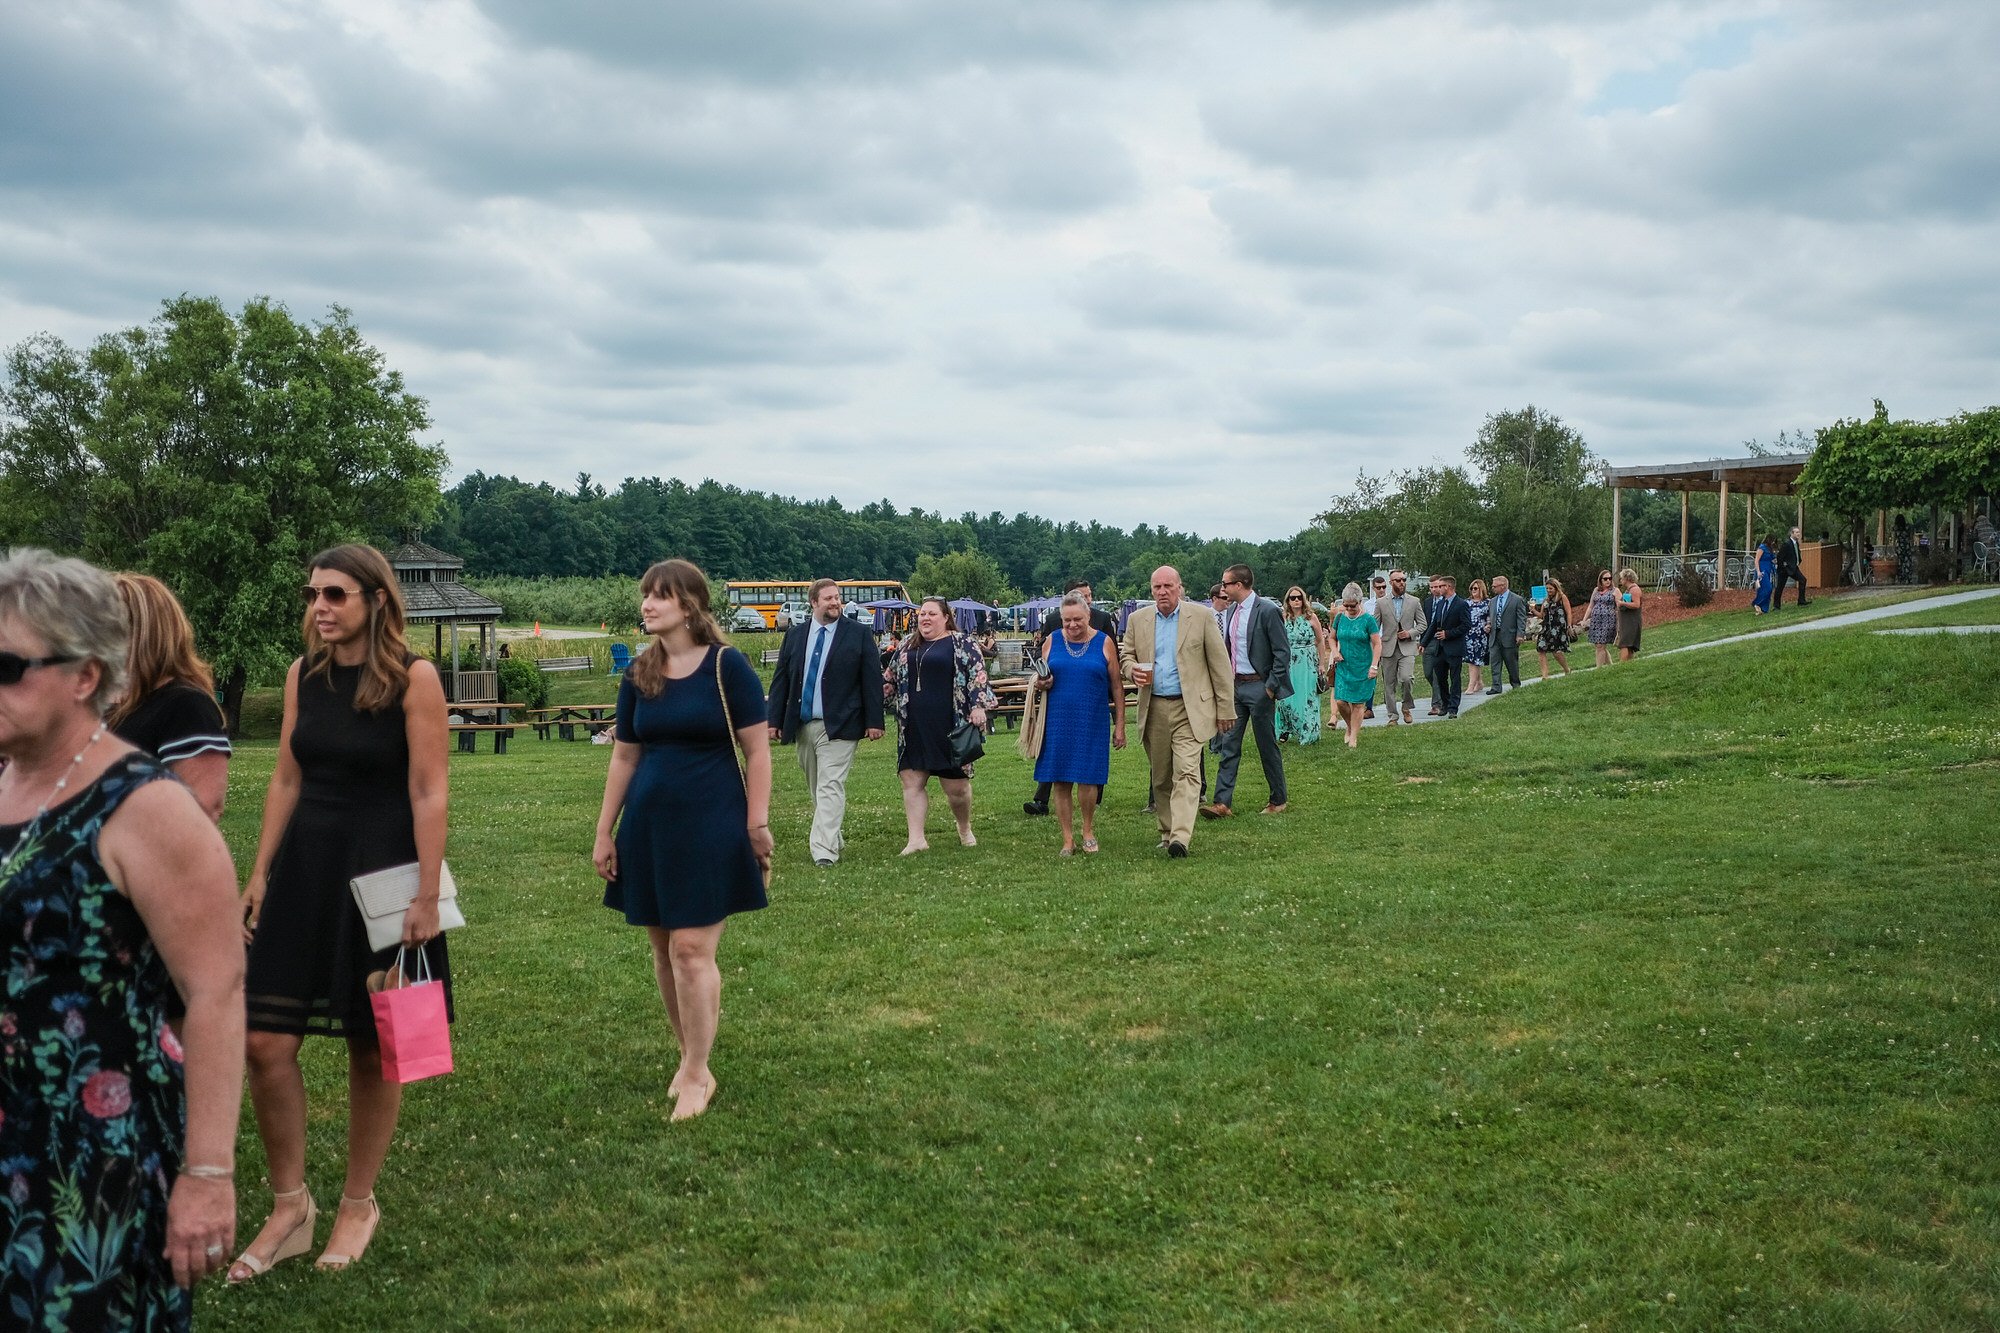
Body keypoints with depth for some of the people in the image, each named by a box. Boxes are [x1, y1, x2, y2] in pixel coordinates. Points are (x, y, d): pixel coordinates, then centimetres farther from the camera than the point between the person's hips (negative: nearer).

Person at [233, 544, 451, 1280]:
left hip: (381, 873, -5)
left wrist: (426, 897, -15)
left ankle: (358, 1205, 25)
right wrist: (260, 874, 8)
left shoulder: (413, 678, -10)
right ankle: (289, 1207, 18)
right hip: (305, 867, 5)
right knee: (265, 1042, 0)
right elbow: (287, 781, 11)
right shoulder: (304, 674, 6)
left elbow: (428, 793, -12)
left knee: (372, 1047, 6)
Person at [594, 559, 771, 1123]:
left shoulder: (726, 665, -7)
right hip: (649, 823, 5)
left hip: (711, 823, -5)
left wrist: (758, 824, -11)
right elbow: (624, 756, 12)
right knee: (663, 948, 9)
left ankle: (696, 1075, 3)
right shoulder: (639, 674, 7)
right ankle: (689, 1055, 24)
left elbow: (757, 750, -6)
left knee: (693, 948, -8)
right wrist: (604, 832, 11)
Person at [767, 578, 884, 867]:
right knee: (815, 788, 12)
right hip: (802, 724, 5)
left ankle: (824, 851, -17)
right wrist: (774, 720, 4)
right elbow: (781, 679, 10)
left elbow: (872, 679, -1)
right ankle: (833, 841, 25)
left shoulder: (858, 634, 0)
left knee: (830, 787, -12)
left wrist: (874, 721, -6)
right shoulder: (795, 635, 9)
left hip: (839, 725, -4)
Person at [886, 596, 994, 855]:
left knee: (956, 785, 2)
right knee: (912, 782, -1)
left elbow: (978, 673, -8)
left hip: (948, 727, -5)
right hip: (913, 730, 5)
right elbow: (891, 679, 25)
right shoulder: (908, 646, 15)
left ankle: (965, 828, 28)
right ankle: (916, 839, 2)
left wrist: (978, 706, -18)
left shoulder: (961, 644, -1)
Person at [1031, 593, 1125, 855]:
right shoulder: (1053, 642, 7)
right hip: (1058, 723, 2)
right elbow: (1041, 679, 16)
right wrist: (1042, 684, -9)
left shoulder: (1104, 643, 2)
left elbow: (1116, 687, 3)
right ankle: (1068, 840, 13)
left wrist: (1120, 726, 0)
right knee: (1060, 783, 2)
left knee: (1086, 780, -6)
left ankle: (1088, 830, 19)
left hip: (1092, 723, -2)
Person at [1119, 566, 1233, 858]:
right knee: (1160, 776, 10)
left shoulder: (1202, 616, -1)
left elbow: (1220, 664, 0)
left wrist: (1225, 709, -2)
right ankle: (1166, 833, 22)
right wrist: (1132, 671, -9)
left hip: (1189, 708, -4)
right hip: (1153, 710, 4)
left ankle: (1180, 837, -21)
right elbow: (1125, 655, 17)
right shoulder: (1137, 619, 7)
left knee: (1186, 772, -14)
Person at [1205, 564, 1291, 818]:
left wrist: (1271, 687, -15)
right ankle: (1222, 803, 0)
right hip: (1234, 685, 7)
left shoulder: (1268, 610, -13)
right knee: (1228, 744, 1)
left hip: (1258, 686, -7)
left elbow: (1283, 652, -13)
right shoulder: (1231, 611, 10)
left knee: (1267, 745, 4)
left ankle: (1278, 801, 19)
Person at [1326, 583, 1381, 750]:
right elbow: (1333, 638, 18)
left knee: (1356, 703, 0)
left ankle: (1354, 737, 11)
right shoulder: (1340, 618, 4)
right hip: (1343, 666, 3)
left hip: (1362, 667, -3)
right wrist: (1335, 651, -2)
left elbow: (1377, 644, -6)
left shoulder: (1368, 620, -8)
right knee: (1340, 701, -4)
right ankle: (1351, 726, 24)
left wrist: (1374, 666, -14)